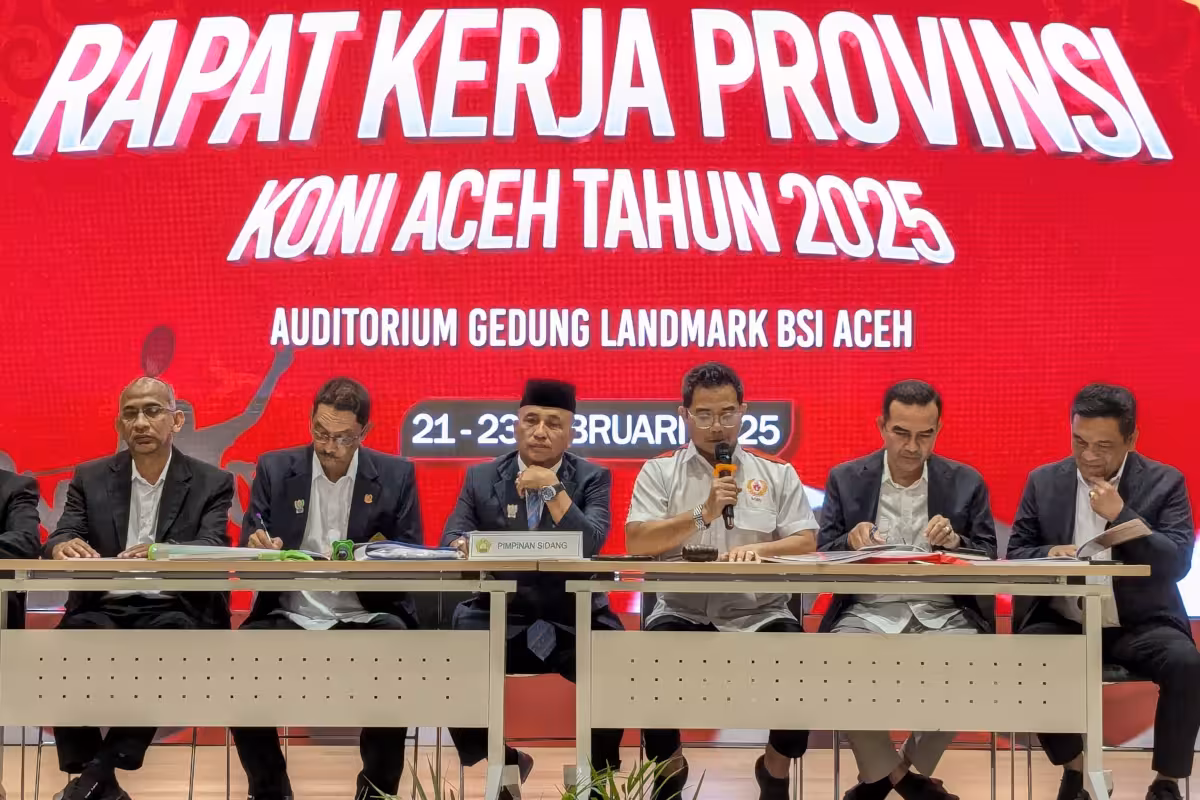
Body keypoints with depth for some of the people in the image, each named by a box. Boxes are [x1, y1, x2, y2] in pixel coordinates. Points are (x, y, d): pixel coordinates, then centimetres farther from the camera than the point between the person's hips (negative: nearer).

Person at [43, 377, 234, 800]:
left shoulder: (212, 483, 6)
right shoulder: (90, 478, 13)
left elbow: (211, 549, -10)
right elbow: (59, 539, 1)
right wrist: (61, 548, -27)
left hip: (174, 610, -2)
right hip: (103, 608, 2)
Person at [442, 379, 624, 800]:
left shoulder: (593, 478, 4)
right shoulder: (480, 477, 8)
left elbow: (591, 545, -11)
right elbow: (450, 541, 0)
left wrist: (553, 490, -19)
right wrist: (463, 546, -23)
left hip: (574, 620, -1)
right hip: (499, 617, 1)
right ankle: (504, 763, 6)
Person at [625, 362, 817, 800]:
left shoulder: (778, 474, 10)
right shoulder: (659, 472, 7)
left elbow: (806, 542, 1)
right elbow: (637, 543, -6)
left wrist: (760, 549, -20)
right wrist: (703, 515, -16)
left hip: (758, 614, 1)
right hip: (683, 613, -1)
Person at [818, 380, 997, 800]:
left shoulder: (966, 482, 8)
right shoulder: (846, 479, 8)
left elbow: (990, 564, 6)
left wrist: (956, 542, -15)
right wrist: (850, 543, -18)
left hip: (942, 615, 0)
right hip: (869, 612, 0)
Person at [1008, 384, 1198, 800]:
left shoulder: (1164, 483, 0)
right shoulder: (1043, 481, 6)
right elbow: (1015, 556, 7)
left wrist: (1120, 515, -20)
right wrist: (1048, 555, -17)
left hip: (1138, 625, -1)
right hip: (1062, 623, 2)